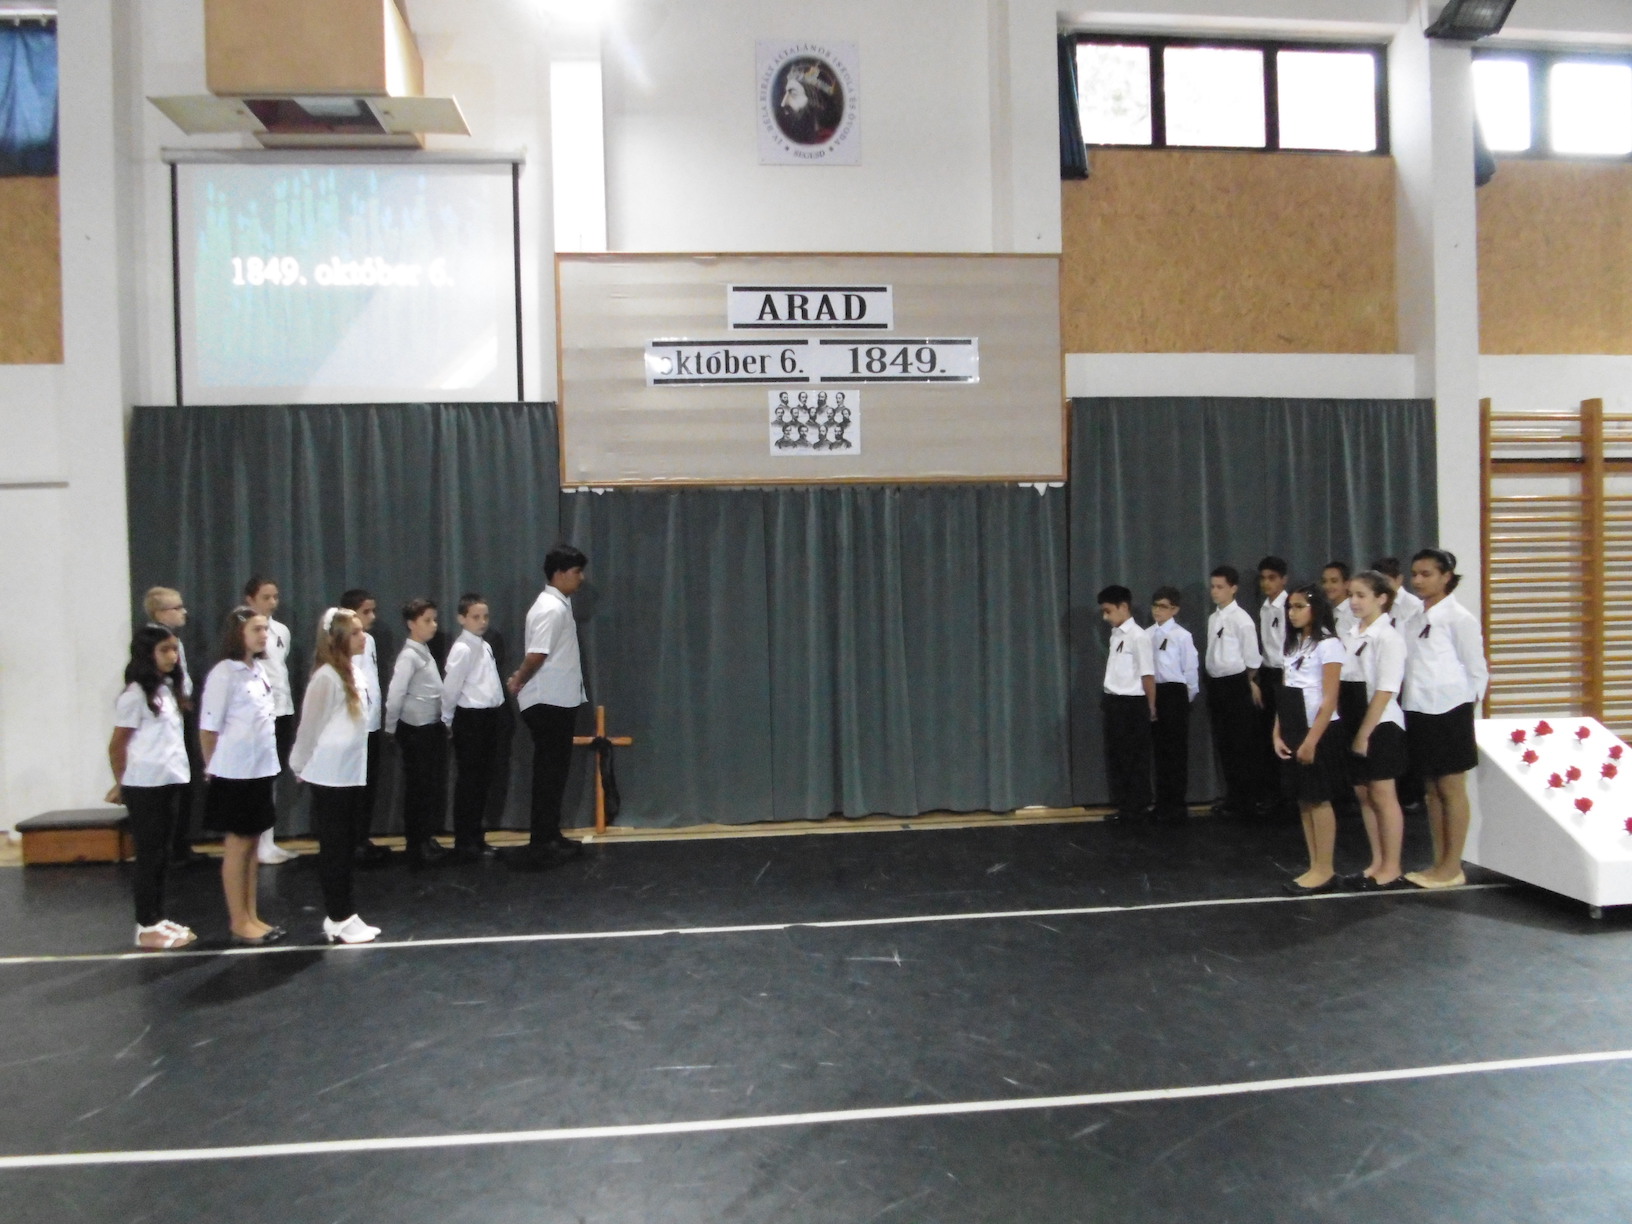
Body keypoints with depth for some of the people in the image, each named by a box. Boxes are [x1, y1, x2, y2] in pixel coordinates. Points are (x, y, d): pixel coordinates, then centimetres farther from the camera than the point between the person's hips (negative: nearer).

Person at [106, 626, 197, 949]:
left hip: (171, 782, 7)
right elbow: (117, 746, -7)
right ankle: (146, 928, 10)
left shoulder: (168, 689, 11)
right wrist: (121, 785, 2)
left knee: (162, 854, 13)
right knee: (149, 855, 1)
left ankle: (158, 919, 22)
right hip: (145, 786, -7)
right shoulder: (135, 695, -12)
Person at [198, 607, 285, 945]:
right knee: (237, 846, 3)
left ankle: (251, 917, 21)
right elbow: (209, 727, -10)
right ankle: (239, 923, 12)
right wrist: (212, 769, -2)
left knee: (252, 844, 12)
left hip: (261, 768, 7)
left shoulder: (259, 671, 9)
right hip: (234, 772, -7)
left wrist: (267, 759, 9)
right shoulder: (223, 673, -13)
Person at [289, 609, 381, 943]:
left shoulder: (353, 673, 9)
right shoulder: (326, 677, -16)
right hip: (330, 774, -8)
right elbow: (310, 725, -10)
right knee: (334, 846, 1)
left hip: (352, 771, 8)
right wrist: (300, 766, 0)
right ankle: (338, 920, 9)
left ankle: (344, 915, 21)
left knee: (347, 844, 12)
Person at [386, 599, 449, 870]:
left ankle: (426, 838, 29)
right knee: (417, 786, 2)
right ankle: (416, 847, 12)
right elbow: (395, 695, -20)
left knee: (432, 784, 15)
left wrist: (444, 723, 11)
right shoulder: (409, 655, -16)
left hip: (432, 726, 8)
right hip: (415, 729, -8)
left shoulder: (425, 652, 10)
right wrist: (390, 728, -9)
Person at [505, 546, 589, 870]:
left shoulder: (558, 605, 15)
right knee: (548, 774, -4)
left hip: (558, 701, 10)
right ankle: (540, 845, 2)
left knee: (554, 772, 15)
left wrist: (520, 679, 4)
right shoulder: (552, 609, -18)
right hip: (548, 703, -10)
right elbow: (537, 655, -22)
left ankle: (550, 837, 23)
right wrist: (519, 683, -6)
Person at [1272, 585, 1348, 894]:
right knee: (1303, 800, 10)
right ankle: (1315, 868, 17)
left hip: (1318, 731, -8)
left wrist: (1311, 740, -18)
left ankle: (1325, 871, 8)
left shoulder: (1327, 644, -10)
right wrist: (1277, 734, 5)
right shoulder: (1293, 645, 14)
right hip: (1294, 730, 8)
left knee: (1319, 800, -1)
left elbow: (1329, 700, -14)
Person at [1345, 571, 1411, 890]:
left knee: (1383, 796, 2)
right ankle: (1377, 863, 25)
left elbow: (1384, 692, -17)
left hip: (1380, 725, -7)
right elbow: (1344, 682, 8)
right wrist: (1351, 729, 3)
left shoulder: (1388, 638, -14)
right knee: (1363, 794, 13)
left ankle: (1391, 869, 14)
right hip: (1355, 721, 7)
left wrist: (1364, 734, -17)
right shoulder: (1352, 634, 7)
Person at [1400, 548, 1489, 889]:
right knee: (1432, 789, 13)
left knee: (1452, 789, 2)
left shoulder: (1459, 618, -10)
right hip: (1418, 710, 7)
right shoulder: (1414, 617, 9)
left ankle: (1452, 867, 11)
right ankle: (1439, 863, 22)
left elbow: (1476, 669, -7)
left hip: (1448, 710, -7)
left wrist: (1467, 703, -3)